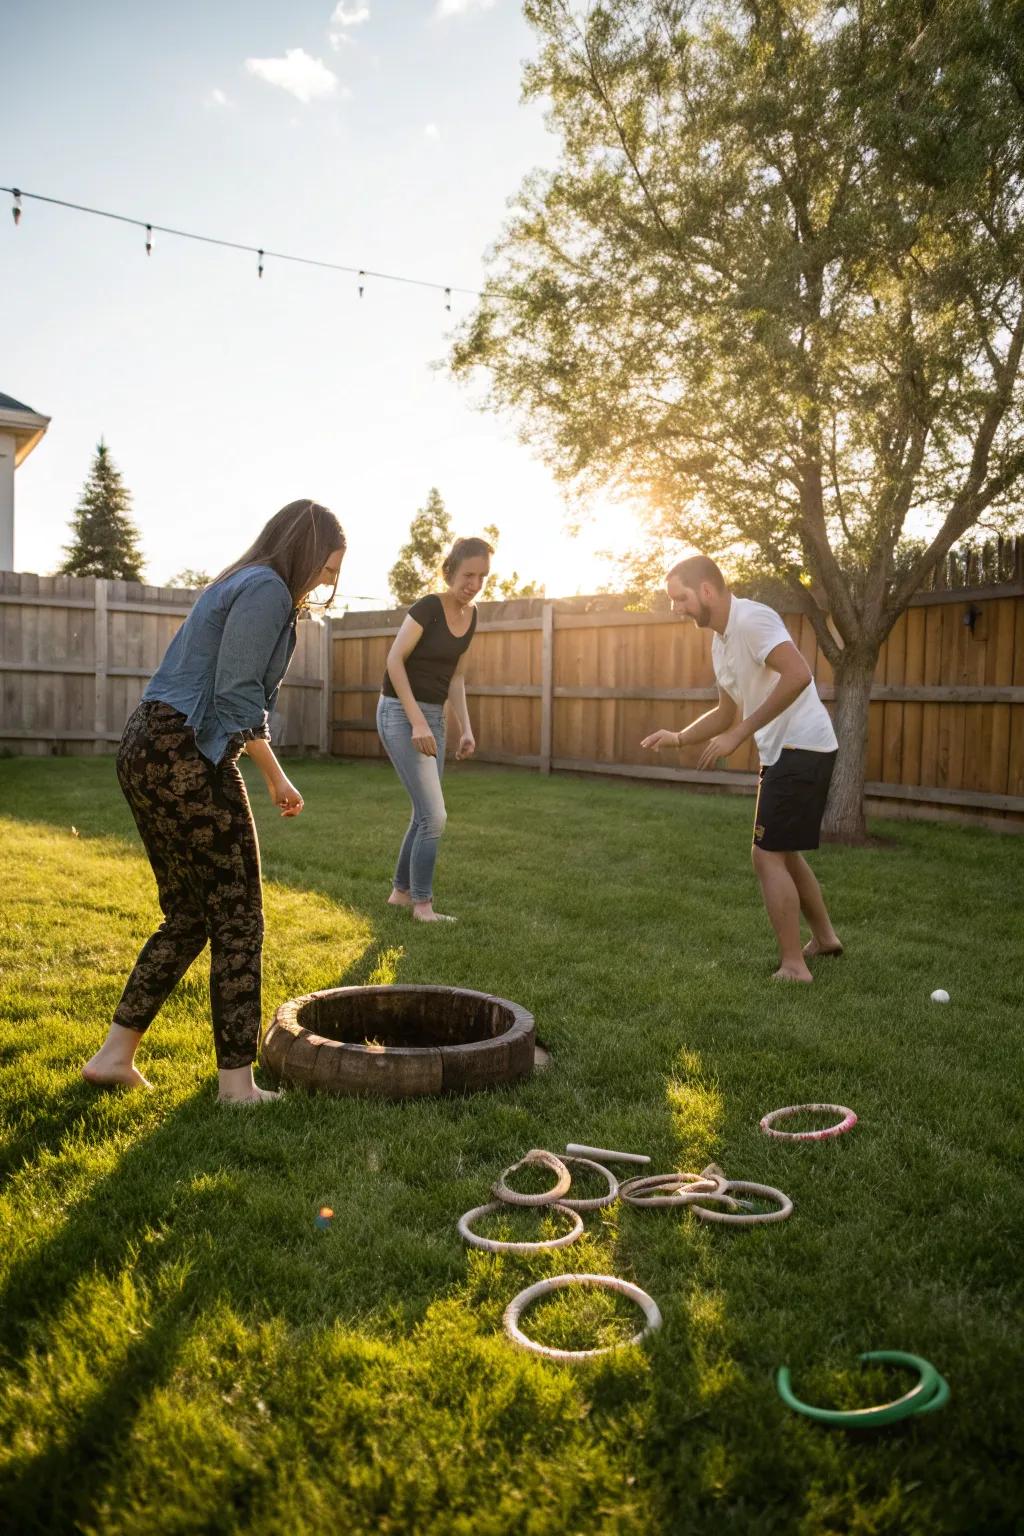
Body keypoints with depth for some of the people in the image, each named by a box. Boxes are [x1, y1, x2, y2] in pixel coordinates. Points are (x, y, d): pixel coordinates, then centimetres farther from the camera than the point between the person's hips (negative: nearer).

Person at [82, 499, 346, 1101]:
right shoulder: (269, 589, -10)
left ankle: (115, 1055, 21)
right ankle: (237, 1080, 6)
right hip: (187, 759, -10)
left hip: (145, 752, 10)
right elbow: (237, 695, -17)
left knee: (188, 915, 16)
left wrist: (272, 773, 25)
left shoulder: (241, 584, 22)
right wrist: (276, 775, -3)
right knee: (237, 918, -1)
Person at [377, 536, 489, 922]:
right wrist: (417, 721, -22)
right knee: (435, 815, -9)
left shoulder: (470, 615, 6)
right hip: (401, 714, -8)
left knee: (424, 814, 12)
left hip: (433, 716, 8)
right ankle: (422, 903, 3)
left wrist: (466, 728, 6)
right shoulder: (428, 607, -16)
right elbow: (394, 661, -17)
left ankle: (401, 891, 27)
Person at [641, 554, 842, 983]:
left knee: (768, 856, -8)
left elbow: (798, 675, -31)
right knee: (784, 852, 22)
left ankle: (793, 967, 0)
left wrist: (740, 734, -27)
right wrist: (679, 738, 6)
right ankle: (824, 937, 37)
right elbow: (726, 712, 22)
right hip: (782, 752, 10)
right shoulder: (720, 640, 13)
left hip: (801, 749, -10)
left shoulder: (752, 619, -17)